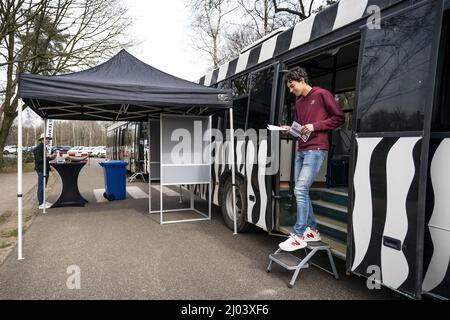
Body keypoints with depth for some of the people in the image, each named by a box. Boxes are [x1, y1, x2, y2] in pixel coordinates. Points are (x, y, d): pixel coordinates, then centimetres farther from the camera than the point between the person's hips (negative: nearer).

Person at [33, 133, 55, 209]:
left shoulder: (44, 148, 16)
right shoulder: (38, 148, -12)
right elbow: (39, 160, -19)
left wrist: (51, 157, 7)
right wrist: (48, 157, -20)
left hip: (45, 169, 9)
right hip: (41, 170, -9)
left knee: (43, 186, 15)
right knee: (41, 187, -4)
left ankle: (43, 201, 23)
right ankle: (41, 204, 0)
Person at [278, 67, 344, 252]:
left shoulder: (322, 94, -1)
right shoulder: (299, 103, 20)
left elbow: (339, 118, -4)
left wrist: (314, 126, -13)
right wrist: (290, 130, 6)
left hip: (316, 150, -8)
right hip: (301, 150, 8)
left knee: (300, 190, -15)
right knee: (301, 191, 7)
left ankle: (298, 236, -8)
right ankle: (312, 229, 18)